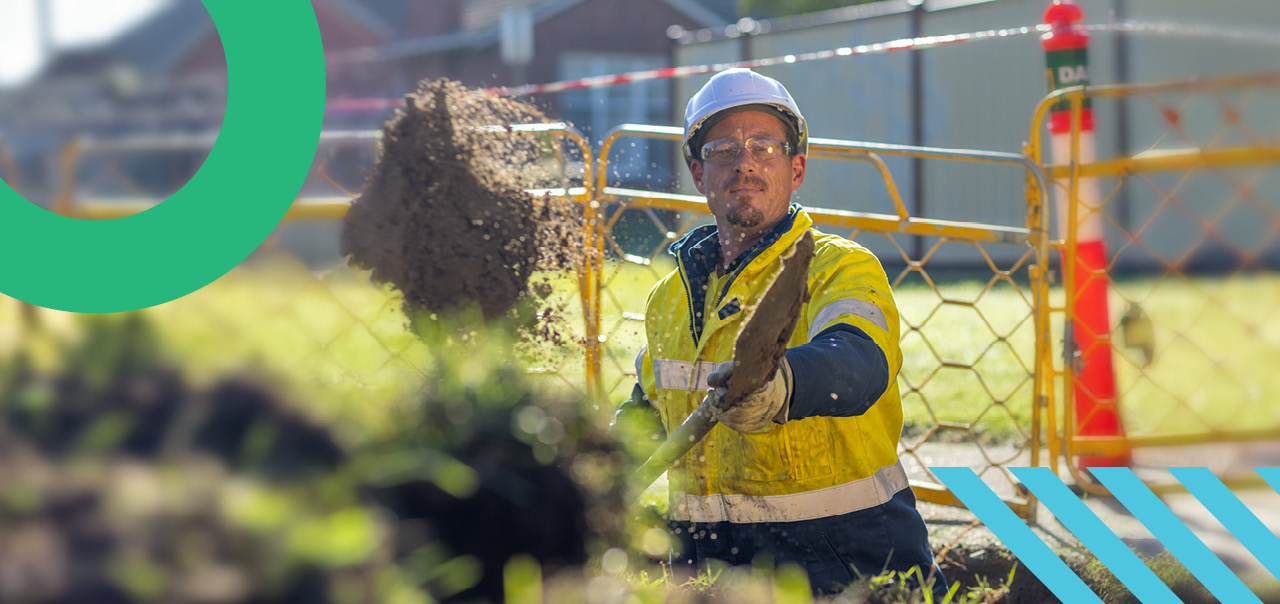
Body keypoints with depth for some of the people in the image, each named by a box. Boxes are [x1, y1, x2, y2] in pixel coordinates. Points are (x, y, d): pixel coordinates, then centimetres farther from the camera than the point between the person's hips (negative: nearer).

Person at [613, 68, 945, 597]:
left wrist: (781, 384, -49)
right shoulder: (670, 296, 14)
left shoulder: (839, 268, -6)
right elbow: (651, 404, 30)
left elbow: (858, 363, -29)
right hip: (708, 552, 5)